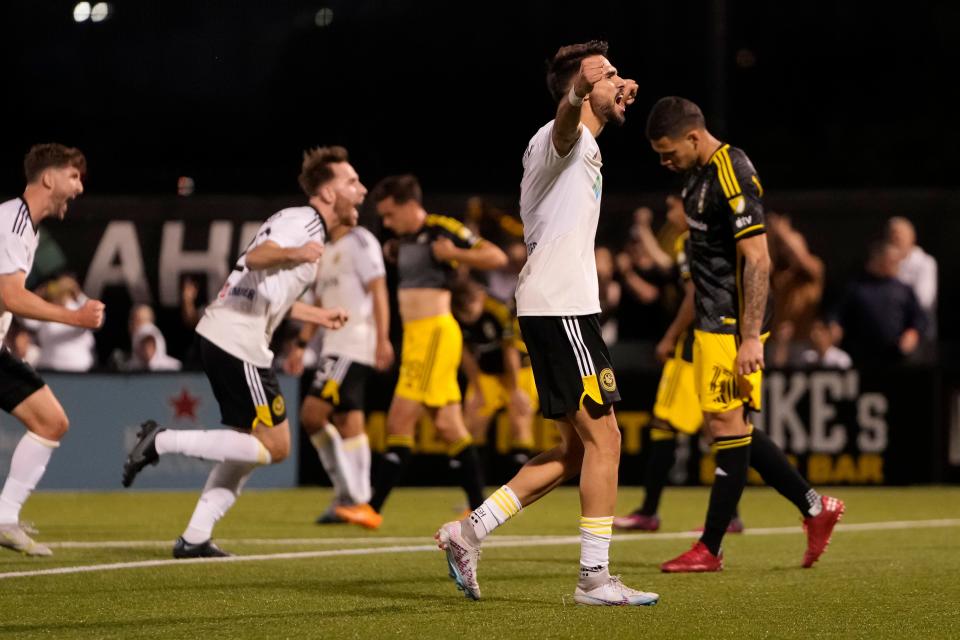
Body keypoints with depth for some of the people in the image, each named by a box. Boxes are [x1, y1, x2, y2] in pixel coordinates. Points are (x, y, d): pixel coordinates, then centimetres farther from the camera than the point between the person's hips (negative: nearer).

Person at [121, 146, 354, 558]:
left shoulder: (308, 226, 22)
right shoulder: (303, 221, -8)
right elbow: (257, 257, -28)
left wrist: (318, 316, 40)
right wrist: (293, 254, -47)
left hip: (221, 335, 10)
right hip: (239, 343, -10)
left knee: (251, 446, 15)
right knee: (275, 447, -8)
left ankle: (195, 538, 13)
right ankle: (163, 441, -9)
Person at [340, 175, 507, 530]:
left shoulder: (442, 230, -9)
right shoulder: (402, 242, 17)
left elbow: (496, 257, -13)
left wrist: (453, 253, -21)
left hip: (435, 332, -10)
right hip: (415, 338, 10)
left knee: (401, 420, -12)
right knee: (449, 427, 7)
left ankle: (374, 508, -13)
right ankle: (479, 510, 8)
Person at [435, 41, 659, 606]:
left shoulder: (584, 145, 19)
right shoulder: (563, 138, -12)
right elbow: (565, 123, -39)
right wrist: (578, 96, -58)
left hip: (556, 308, 10)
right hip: (563, 309, -10)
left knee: (577, 450, 12)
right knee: (603, 438, -8)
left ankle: (470, 532, 13)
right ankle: (595, 577, -6)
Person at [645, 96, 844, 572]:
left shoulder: (733, 177, -18)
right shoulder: (699, 174, 12)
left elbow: (758, 261, -21)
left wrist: (750, 338, -24)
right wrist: (691, 322, 24)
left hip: (731, 326, -10)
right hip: (711, 320, 10)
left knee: (726, 425, -6)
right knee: (729, 427, 11)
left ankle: (710, 550, -2)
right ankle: (814, 507, 19)